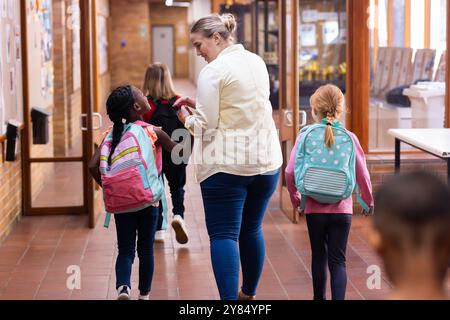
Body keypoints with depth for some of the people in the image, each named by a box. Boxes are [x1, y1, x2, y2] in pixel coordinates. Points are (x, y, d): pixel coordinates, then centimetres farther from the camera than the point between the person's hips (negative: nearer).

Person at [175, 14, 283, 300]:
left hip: (227, 164, -7)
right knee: (251, 230, 18)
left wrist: (188, 119, 8)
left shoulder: (213, 72, -12)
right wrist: (200, 105, 15)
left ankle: (229, 300, -10)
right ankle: (248, 294, 29)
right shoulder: (257, 63, 10)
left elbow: (206, 128, -12)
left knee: (223, 235, -3)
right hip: (267, 159, 7)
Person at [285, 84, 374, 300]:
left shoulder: (305, 136, -5)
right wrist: (368, 200, 18)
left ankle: (320, 298, 28)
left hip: (314, 208, 0)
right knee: (338, 261, 2)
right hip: (342, 209, 0)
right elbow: (362, 174, 2)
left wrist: (295, 198, 9)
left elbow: (290, 172, -8)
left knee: (319, 256, 17)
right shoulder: (349, 138, -3)